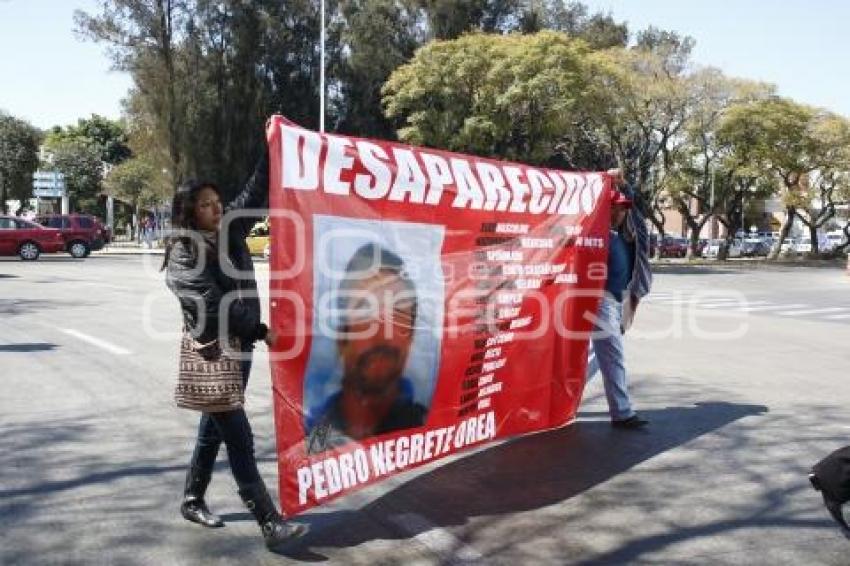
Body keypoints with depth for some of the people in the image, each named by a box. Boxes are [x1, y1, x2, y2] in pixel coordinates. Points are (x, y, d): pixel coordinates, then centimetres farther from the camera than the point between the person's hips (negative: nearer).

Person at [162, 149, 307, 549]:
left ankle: (192, 501, 34)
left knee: (214, 429, 18)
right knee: (239, 440, -7)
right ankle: (271, 524, -6)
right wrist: (261, 331, -18)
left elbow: (255, 194, 9)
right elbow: (213, 304, -19)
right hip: (211, 354, -7)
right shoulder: (183, 255, -12)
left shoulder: (229, 233, 7)